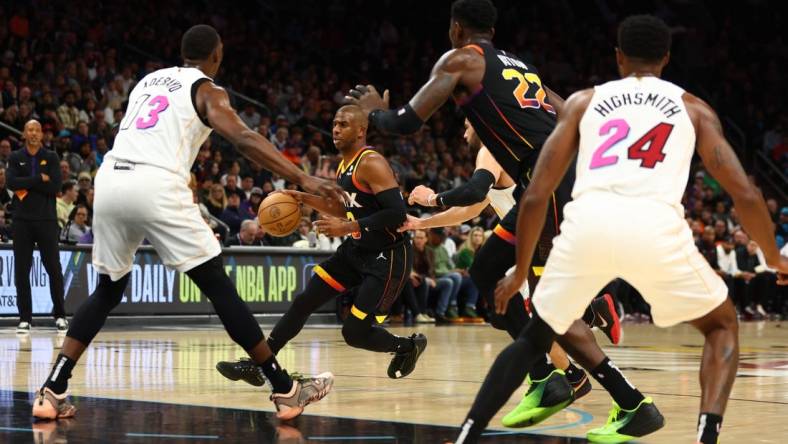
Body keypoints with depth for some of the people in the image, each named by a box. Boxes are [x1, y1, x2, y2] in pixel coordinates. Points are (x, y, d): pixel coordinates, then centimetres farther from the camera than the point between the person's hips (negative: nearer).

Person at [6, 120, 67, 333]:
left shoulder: (51, 157, 6)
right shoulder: (15, 158, 8)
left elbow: (55, 186, -8)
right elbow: (11, 183, -9)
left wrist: (26, 185, -11)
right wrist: (39, 179, -12)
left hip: (46, 219, -1)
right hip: (22, 220, 1)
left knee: (54, 269, -1)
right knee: (21, 271, 0)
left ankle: (60, 315, 9)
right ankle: (25, 318, 6)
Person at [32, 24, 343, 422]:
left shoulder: (148, 81, 28)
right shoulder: (206, 89, 9)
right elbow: (243, 139, -8)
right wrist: (303, 180, -15)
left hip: (110, 181, 6)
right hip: (156, 187, -6)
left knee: (107, 291, 22)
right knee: (220, 289, 1)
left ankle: (52, 391, 11)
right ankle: (285, 391, 3)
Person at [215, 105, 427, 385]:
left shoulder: (372, 164, -20)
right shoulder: (345, 165, 8)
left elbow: (397, 214, -28)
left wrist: (347, 228, -29)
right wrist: (305, 199, 11)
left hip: (388, 256, -9)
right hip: (358, 249, 9)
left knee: (355, 333, -9)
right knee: (304, 302, 4)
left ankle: (409, 346, 19)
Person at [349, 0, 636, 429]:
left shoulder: (460, 60, 7)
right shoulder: (520, 66, 29)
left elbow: (406, 122, 1)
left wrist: (376, 110, 23)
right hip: (572, 175, 8)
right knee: (485, 272, 19)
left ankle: (634, 405, -11)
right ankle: (546, 377, 16)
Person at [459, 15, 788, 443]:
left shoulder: (583, 101, 27)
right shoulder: (693, 108, 25)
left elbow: (536, 196, 19)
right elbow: (746, 196, 18)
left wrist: (520, 272, 32)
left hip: (587, 223, 1)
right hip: (656, 226, -1)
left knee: (534, 337, 27)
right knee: (722, 325, 24)